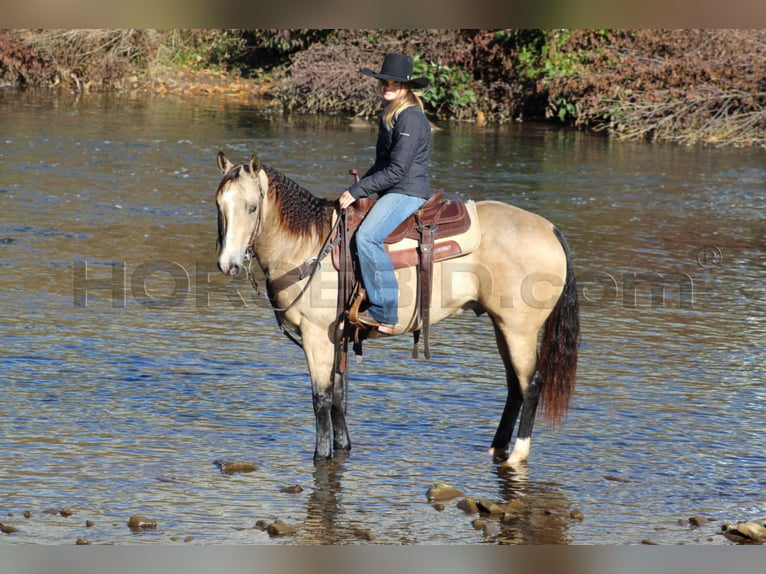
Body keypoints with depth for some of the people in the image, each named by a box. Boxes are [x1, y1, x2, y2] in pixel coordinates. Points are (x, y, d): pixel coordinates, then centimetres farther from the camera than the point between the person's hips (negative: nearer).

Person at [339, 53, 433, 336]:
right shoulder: (390, 116, 16)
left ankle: (385, 314, -30)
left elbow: (396, 170, -20)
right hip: (389, 192, 11)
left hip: (408, 193, -11)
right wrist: (360, 184, 9)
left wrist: (357, 191, -17)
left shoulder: (411, 119, -16)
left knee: (367, 236, -31)